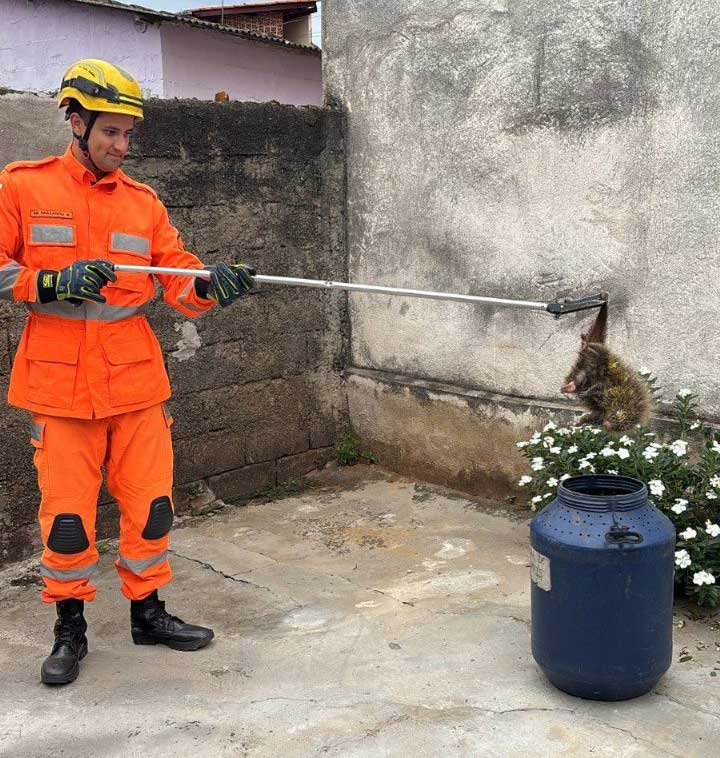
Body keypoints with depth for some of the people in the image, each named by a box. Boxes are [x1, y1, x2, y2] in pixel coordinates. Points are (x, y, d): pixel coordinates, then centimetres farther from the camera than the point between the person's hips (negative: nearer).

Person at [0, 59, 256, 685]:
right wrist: (54, 282, -17)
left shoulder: (143, 203, 9)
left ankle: (147, 611, 28)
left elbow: (180, 284, 4)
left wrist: (211, 286, -18)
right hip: (60, 384, -3)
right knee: (66, 515, 2)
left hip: (137, 381, 3)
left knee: (152, 505, 7)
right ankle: (70, 627, 24)